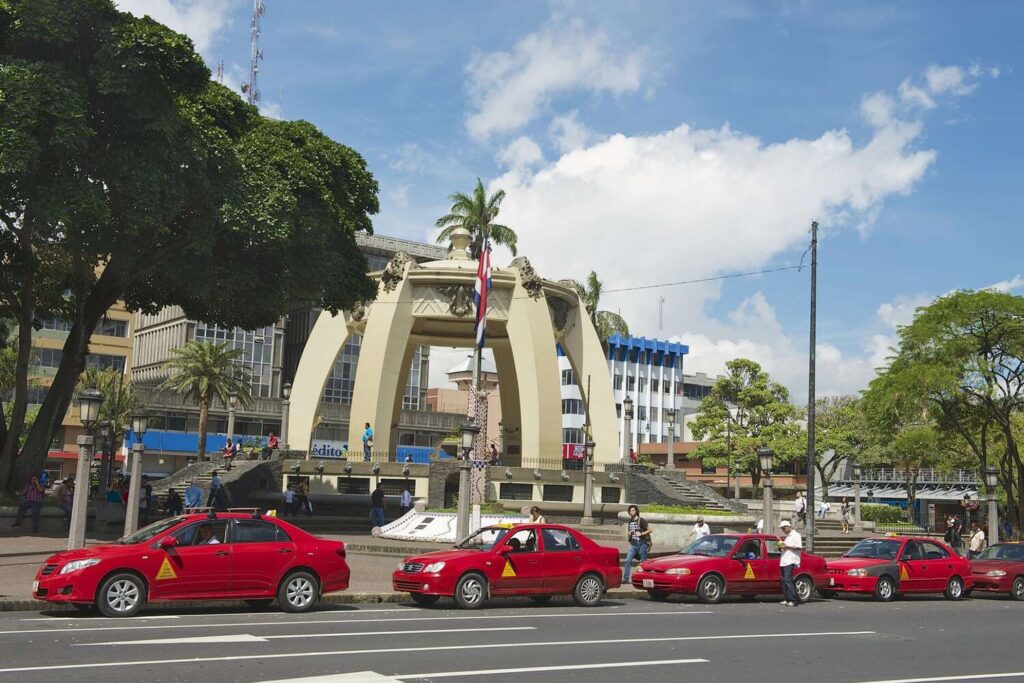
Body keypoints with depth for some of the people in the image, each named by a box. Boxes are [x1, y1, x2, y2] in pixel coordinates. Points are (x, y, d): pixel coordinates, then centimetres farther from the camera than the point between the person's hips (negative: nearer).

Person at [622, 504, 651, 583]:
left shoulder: (641, 520, -6)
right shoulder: (630, 521, 12)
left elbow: (650, 530, -6)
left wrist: (641, 534, -16)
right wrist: (629, 533, 0)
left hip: (642, 544, -5)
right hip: (633, 544, 5)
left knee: (644, 562, 3)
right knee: (628, 560, -8)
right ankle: (625, 578, -8)